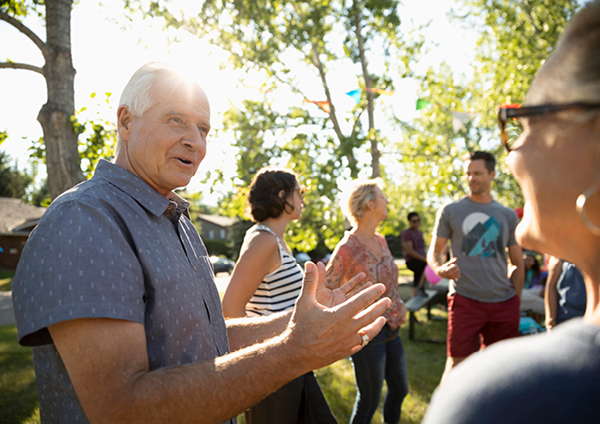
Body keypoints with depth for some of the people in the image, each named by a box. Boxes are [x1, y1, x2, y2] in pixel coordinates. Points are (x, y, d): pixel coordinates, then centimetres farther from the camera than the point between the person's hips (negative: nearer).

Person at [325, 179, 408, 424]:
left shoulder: (380, 240, 5)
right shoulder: (347, 248, -19)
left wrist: (399, 306, 7)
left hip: (391, 330, 8)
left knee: (400, 389, 22)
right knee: (369, 399, 6)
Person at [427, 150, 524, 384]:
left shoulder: (508, 215, 11)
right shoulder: (450, 211, 4)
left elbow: (517, 263, 15)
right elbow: (434, 252, 6)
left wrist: (516, 300, 8)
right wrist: (440, 269, -17)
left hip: (504, 303, 3)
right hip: (465, 301, -3)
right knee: (457, 364, -6)